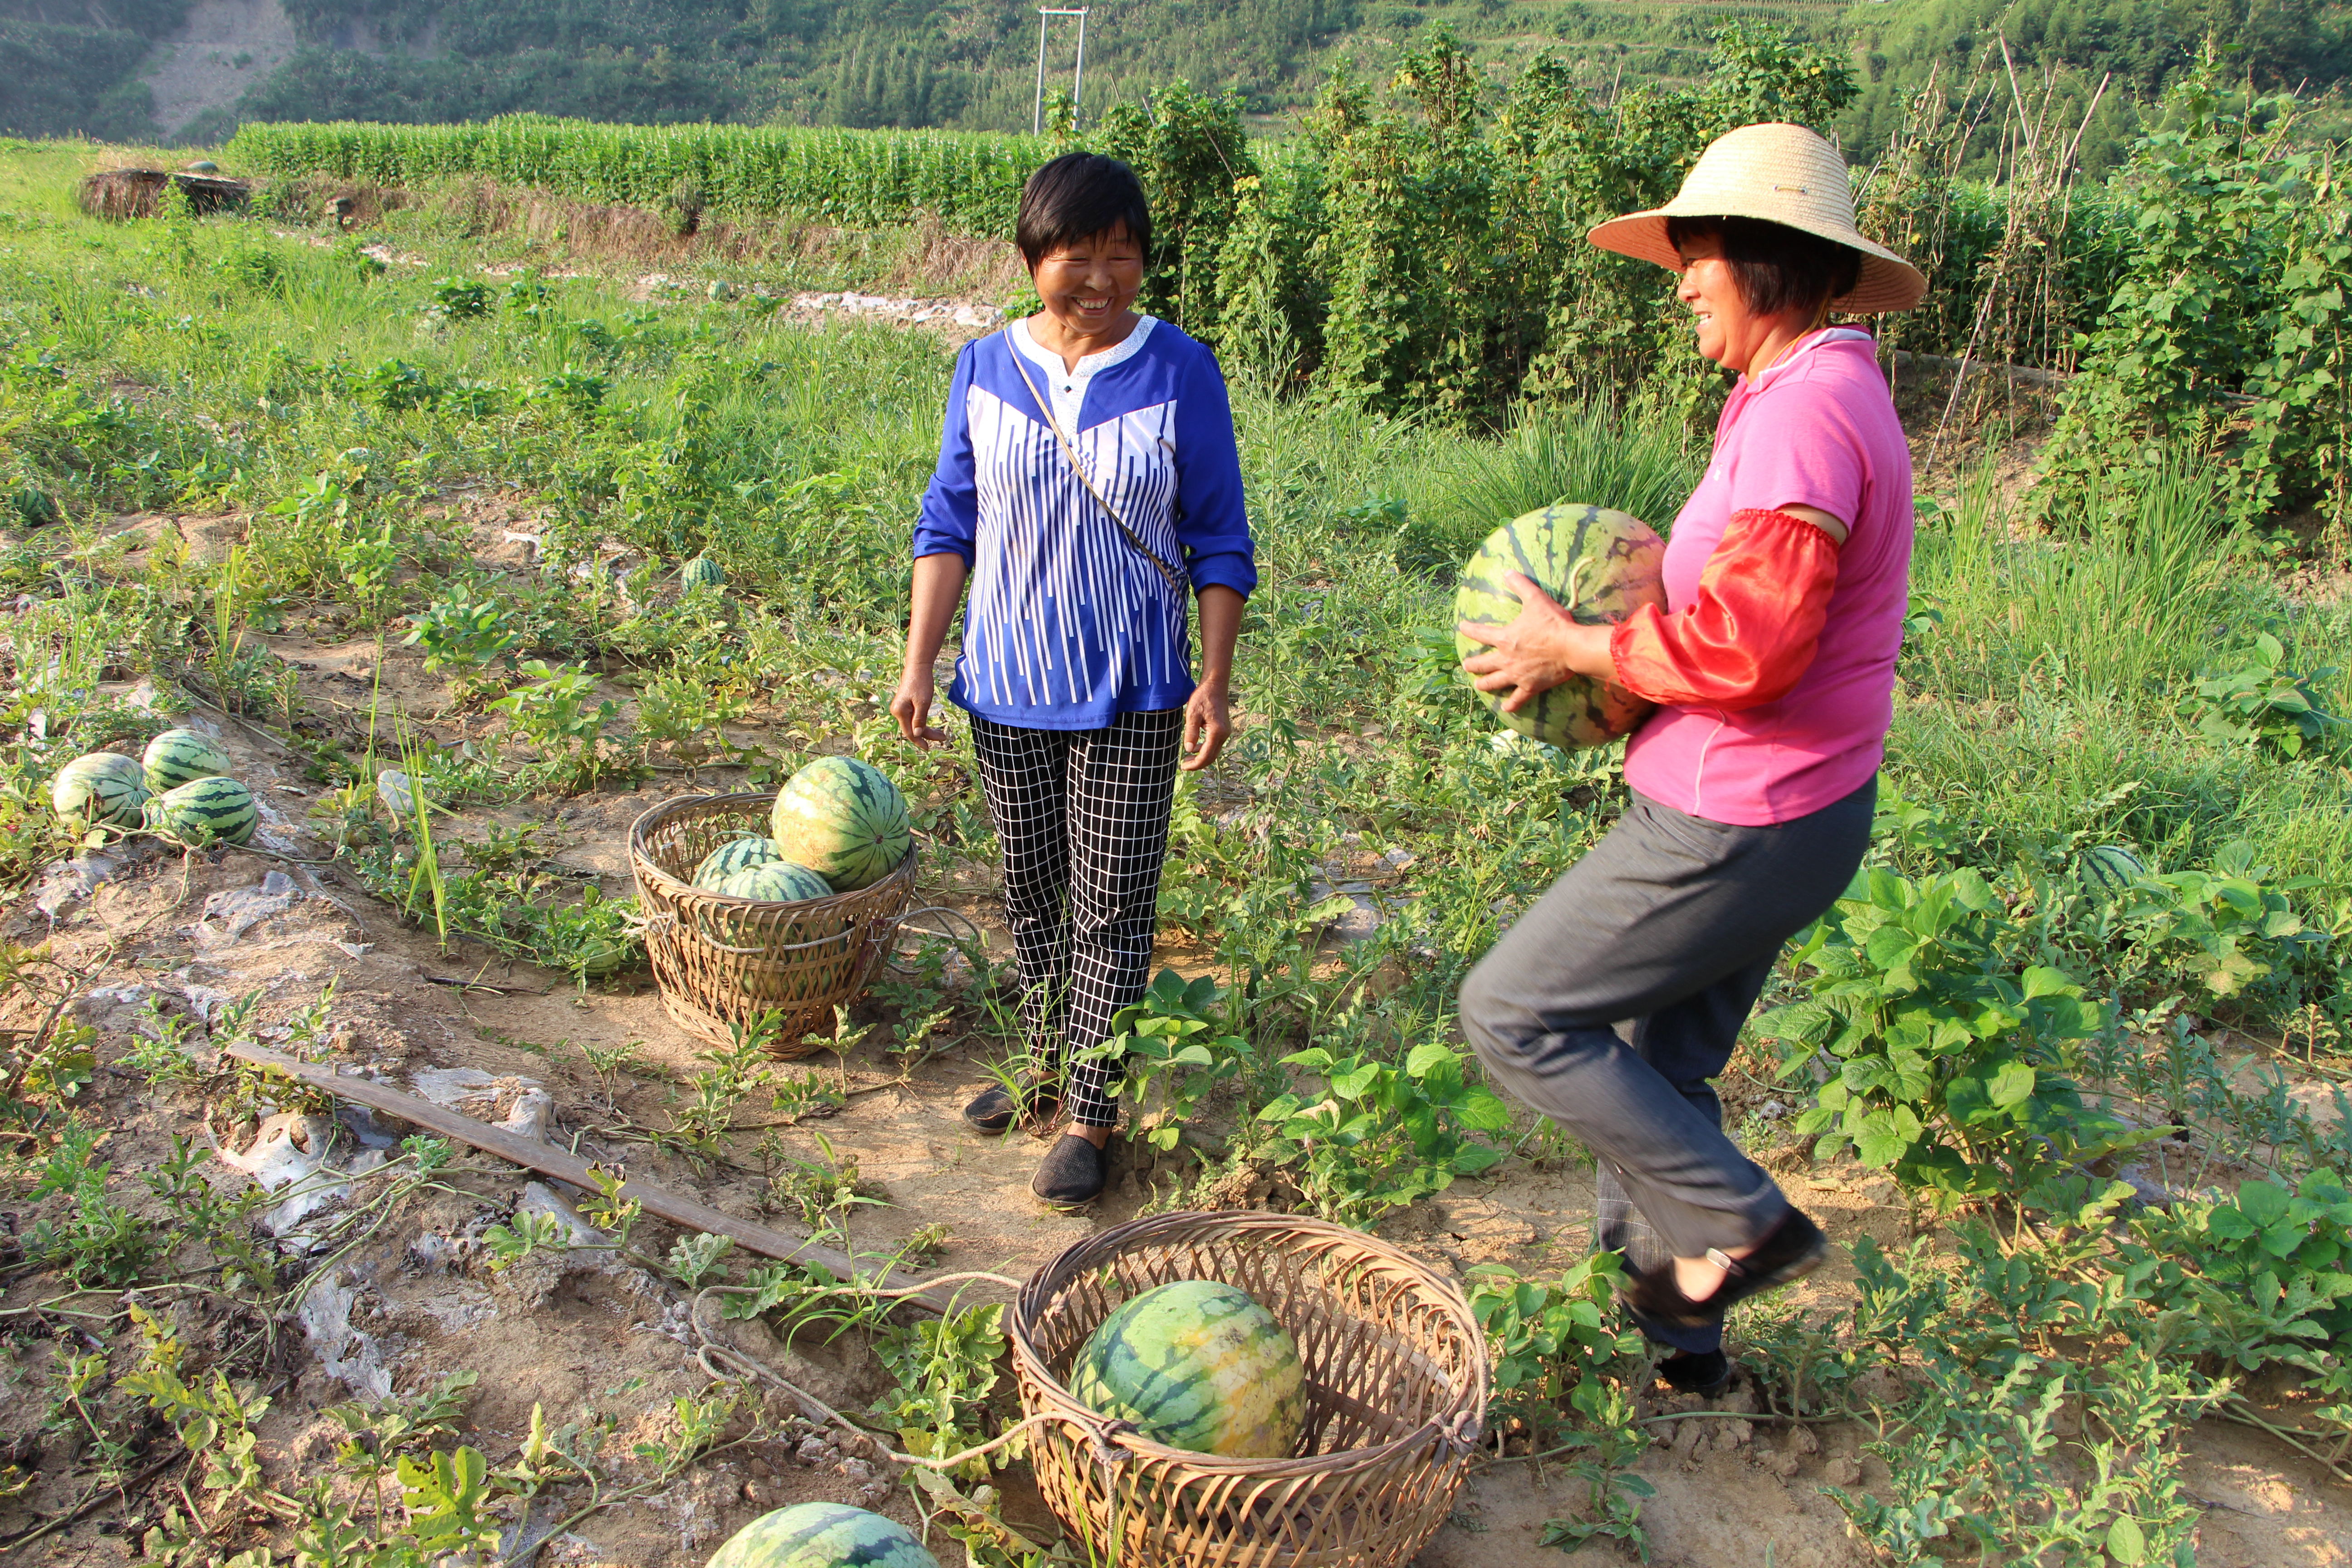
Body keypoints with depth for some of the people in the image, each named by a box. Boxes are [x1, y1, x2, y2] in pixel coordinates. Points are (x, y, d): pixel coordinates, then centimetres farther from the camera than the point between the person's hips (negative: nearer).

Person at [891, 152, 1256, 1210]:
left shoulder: (1179, 375, -5)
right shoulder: (984, 370, 2)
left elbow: (1219, 544, -2)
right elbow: (948, 526, 7)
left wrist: (1215, 680, -7)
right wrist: (917, 665, 2)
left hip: (1131, 693, -3)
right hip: (1008, 684, 3)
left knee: (1112, 908, 0)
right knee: (1030, 891, 15)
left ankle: (1090, 1117, 11)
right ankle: (1048, 1066, 34)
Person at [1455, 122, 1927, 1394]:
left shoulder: (1804, 411, -21)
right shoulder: (1823, 396, 14)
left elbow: (1747, 646, -28)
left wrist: (1574, 648, -16)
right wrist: (1635, 606, 7)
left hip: (1735, 827, -11)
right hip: (1763, 811, 11)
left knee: (1513, 1011, -2)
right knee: (1658, 1072, 19)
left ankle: (1735, 1226, 7)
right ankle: (1674, 1329, 33)